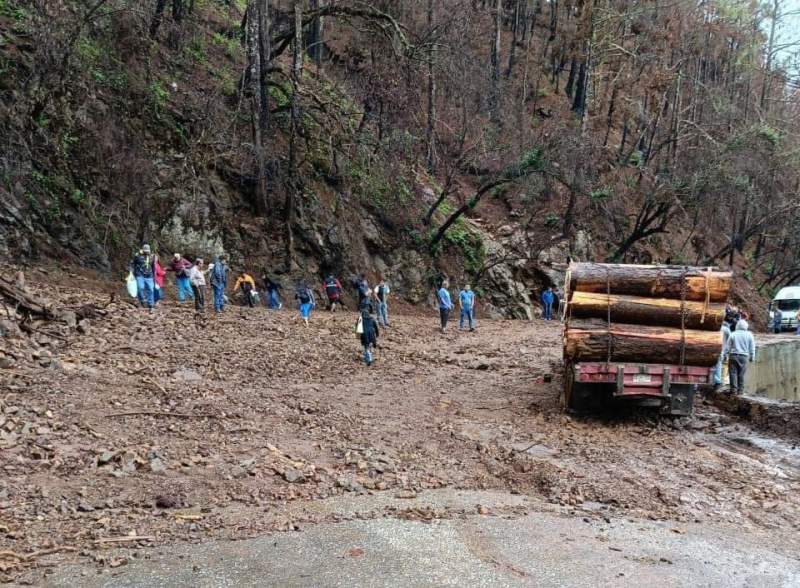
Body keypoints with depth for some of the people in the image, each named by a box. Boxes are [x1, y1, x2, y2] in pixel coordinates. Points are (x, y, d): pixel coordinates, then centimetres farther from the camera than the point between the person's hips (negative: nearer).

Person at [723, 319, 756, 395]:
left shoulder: (733, 334, -1)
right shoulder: (749, 335, 2)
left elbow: (727, 346, 2)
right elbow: (752, 347, 7)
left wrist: (726, 355, 11)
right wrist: (752, 357, 15)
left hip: (733, 356, -1)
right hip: (744, 356, 1)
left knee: (733, 373, 1)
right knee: (741, 374, 7)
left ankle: (734, 389, -1)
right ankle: (740, 390, 9)